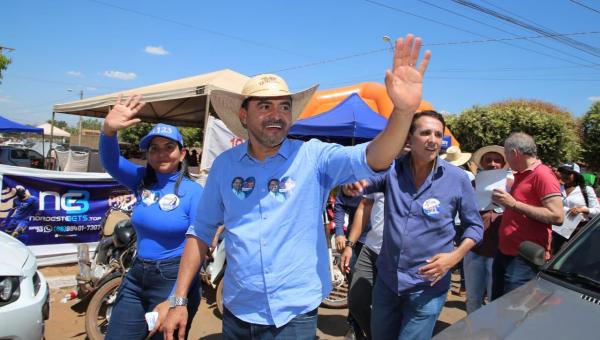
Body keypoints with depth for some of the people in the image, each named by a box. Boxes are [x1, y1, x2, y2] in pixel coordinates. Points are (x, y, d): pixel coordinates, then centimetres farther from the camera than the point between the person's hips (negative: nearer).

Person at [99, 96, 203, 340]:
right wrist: (109, 130, -37)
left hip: (173, 279, -5)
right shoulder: (142, 180, 2)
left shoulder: (193, 191, -13)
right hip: (136, 276, 5)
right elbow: (110, 163, -16)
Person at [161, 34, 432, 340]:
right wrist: (178, 299, 0)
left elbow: (374, 159, -24)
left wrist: (403, 110, -41)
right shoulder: (224, 165, -3)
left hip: (295, 314, -2)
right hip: (237, 313, 3)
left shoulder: (313, 156, -9)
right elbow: (201, 232, 3)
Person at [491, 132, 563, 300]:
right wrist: (504, 204, 12)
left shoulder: (542, 174, -12)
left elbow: (557, 217, -21)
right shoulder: (520, 175, 16)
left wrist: (514, 204, -21)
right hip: (504, 253, 9)